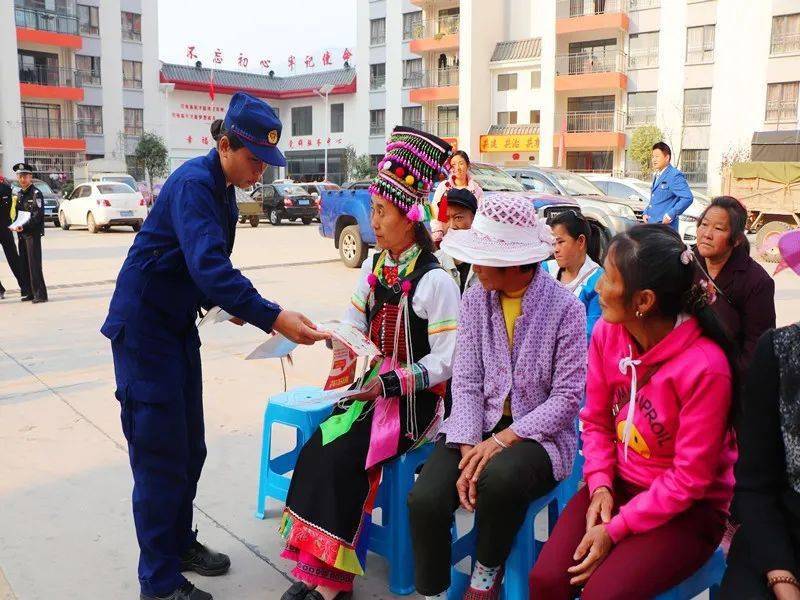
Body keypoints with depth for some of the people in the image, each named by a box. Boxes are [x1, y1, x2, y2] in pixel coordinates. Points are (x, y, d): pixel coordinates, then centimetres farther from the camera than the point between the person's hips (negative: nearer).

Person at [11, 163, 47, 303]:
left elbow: (38, 215, -17)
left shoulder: (35, 193, -8)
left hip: (33, 233, -8)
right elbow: (18, 213, 22)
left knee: (34, 264, -9)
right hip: (22, 234, 8)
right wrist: (16, 226, 6)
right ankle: (29, 292, 17)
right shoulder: (19, 194, 16)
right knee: (23, 265, 10)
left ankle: (40, 295, -7)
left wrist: (24, 226, -25)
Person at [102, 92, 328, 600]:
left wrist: (232, 304, 2)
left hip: (179, 326, 9)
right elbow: (208, 266, -36)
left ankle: (179, 544, 32)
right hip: (144, 327, -9)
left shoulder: (222, 188, 8)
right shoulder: (194, 183, -21)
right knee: (161, 456, -3)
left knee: (189, 449, 15)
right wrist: (273, 318, -41)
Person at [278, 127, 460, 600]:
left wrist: (392, 383, -21)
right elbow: (354, 326, 10)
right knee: (316, 450, -15)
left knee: (341, 459, -21)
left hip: (415, 398, -6)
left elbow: (447, 359, -16)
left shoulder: (434, 281, -15)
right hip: (374, 385, 7)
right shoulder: (375, 267, 8)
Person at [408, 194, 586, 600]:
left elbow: (567, 398, -12)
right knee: (424, 500, -22)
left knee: (499, 477, -36)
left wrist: (502, 440, -20)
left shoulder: (564, 308, -10)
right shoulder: (475, 299, 2)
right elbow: (466, 383, -2)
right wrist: (468, 450, -16)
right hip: (479, 425, 4)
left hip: (537, 433, -3)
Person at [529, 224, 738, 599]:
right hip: (619, 484, 5)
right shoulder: (607, 332, -9)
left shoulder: (705, 366, -26)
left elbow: (689, 478, -19)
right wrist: (600, 484, -10)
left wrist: (616, 529, -18)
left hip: (688, 508, -4)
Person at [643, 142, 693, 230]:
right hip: (651, 224, 9)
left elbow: (688, 198, -18)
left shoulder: (675, 175, -10)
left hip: (665, 226, -9)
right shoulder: (656, 175, 19)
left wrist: (671, 215, -20)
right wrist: (646, 212, 12)